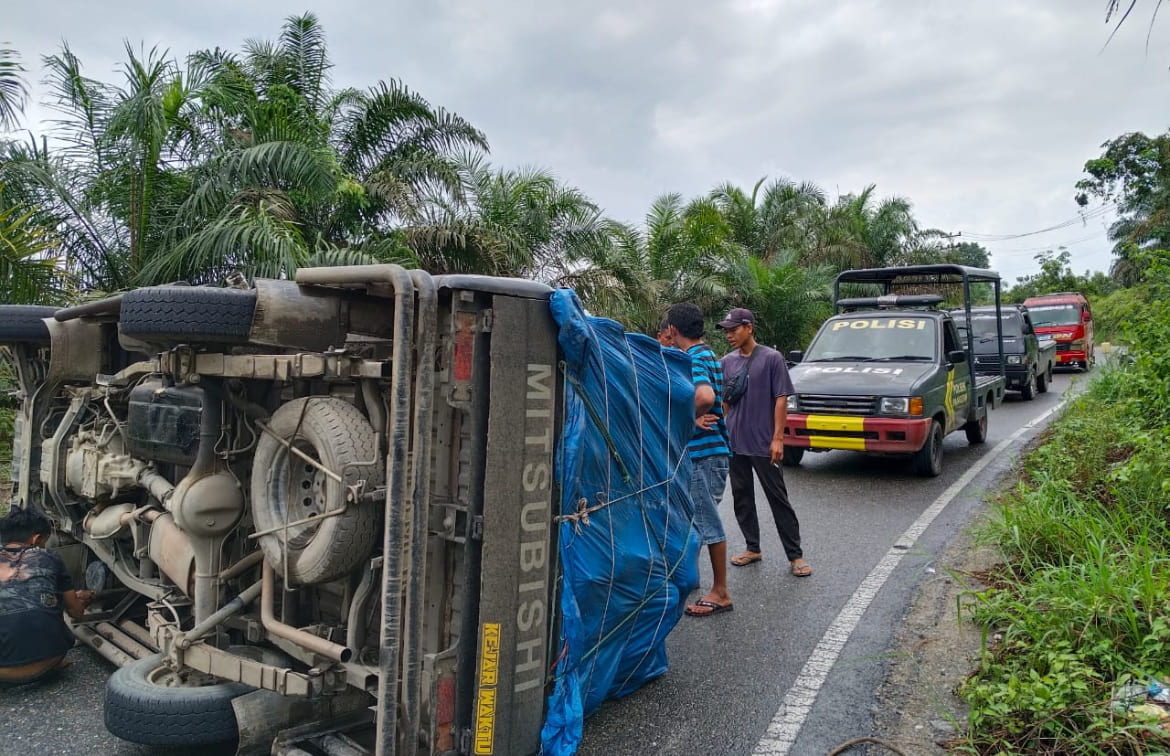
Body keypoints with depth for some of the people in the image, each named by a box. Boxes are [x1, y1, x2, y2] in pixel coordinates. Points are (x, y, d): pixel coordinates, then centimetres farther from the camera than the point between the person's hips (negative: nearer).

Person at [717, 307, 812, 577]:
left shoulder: (772, 358, -7)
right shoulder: (727, 362, 7)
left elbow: (781, 400, -8)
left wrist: (778, 438, -13)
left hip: (763, 444, -5)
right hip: (734, 442, 5)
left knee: (778, 499, 1)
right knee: (742, 497, 11)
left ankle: (795, 555, 8)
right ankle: (752, 548, 25)